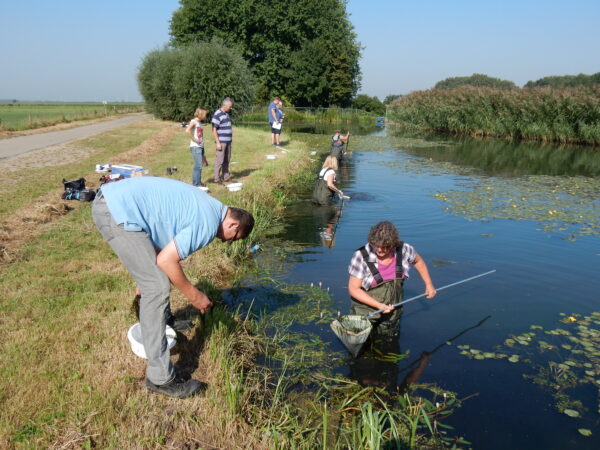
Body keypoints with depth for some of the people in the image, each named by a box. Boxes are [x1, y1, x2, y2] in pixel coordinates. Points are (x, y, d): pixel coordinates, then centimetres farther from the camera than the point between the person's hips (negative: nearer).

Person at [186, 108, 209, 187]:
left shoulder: (199, 122, 17)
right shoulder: (193, 121, -9)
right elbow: (187, 130, -27)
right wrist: (194, 139, -20)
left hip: (201, 146, 8)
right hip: (195, 147, -8)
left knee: (199, 165, 13)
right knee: (198, 165, -10)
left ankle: (198, 182, 23)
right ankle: (196, 184, -6)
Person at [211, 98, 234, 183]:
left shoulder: (226, 114, 15)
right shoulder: (217, 114, -12)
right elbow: (214, 130, -15)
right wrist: (218, 143, -19)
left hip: (228, 141, 9)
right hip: (221, 142, -9)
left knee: (227, 160, 13)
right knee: (219, 160, -5)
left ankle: (226, 177, 22)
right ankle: (217, 179, 0)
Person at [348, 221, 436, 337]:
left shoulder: (403, 250, -14)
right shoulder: (361, 257, -24)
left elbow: (418, 261, 9)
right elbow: (353, 289, -19)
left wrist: (429, 285, 15)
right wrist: (378, 305, -26)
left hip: (392, 312, 3)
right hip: (365, 313, -3)